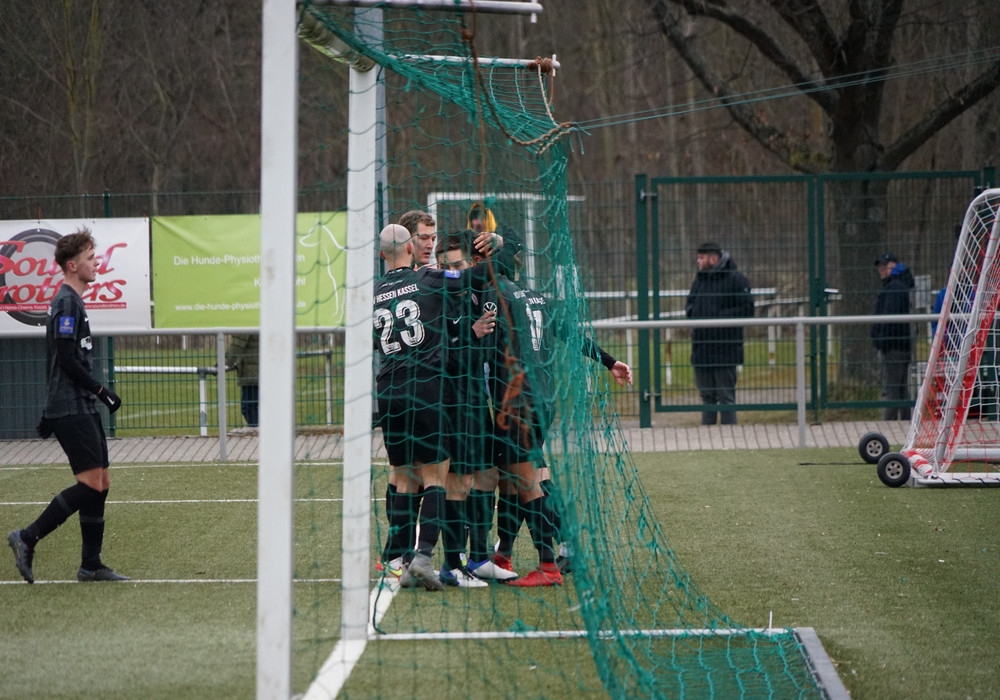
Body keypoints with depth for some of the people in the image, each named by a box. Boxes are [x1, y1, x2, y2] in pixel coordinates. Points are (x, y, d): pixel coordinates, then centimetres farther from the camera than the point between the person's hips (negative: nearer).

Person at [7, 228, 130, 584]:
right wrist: (101, 391, -13)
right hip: (72, 411, -10)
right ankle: (27, 538, -10)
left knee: (100, 484, 7)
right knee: (90, 483, -14)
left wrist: (51, 412, 25)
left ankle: (91, 565, 9)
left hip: (82, 410, 10)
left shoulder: (72, 302, 18)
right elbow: (67, 361, -19)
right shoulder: (67, 303, -13)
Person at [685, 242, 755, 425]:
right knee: (707, 395, 13)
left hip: (725, 347, -7)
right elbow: (689, 304, 24)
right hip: (701, 347, 7)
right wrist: (691, 312, 0)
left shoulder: (735, 279, -6)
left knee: (726, 395, -4)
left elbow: (747, 308, -11)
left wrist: (719, 316, -17)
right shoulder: (700, 279, 15)